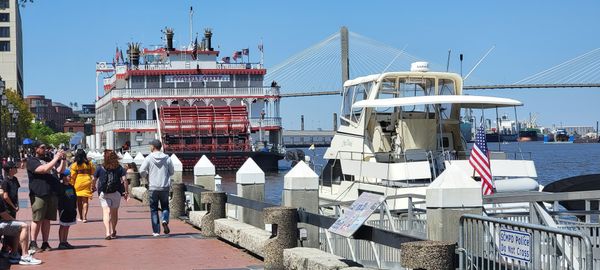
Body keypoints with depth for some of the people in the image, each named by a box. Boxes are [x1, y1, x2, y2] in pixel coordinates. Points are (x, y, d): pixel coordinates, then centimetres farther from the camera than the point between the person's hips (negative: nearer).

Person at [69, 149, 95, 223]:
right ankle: (84, 217, -11)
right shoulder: (89, 163, 2)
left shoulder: (75, 164, -5)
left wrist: (72, 185, 3)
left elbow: (73, 176, -5)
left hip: (78, 183, -1)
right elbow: (93, 172, 11)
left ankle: (81, 217, 21)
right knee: (85, 201, 0)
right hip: (87, 182, 1)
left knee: (79, 201, 12)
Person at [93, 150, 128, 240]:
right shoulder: (119, 168, 0)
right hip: (116, 193, 1)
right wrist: (126, 192, -2)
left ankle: (108, 232, -20)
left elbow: (94, 180, 3)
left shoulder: (100, 168, 0)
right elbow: (124, 179, -8)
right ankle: (113, 232, 30)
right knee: (114, 213, 15)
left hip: (103, 193, -1)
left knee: (106, 212, -4)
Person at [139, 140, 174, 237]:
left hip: (153, 187, -1)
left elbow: (142, 171, -11)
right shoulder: (167, 158, 0)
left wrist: (147, 175, 10)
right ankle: (165, 220, -14)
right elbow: (172, 172, 6)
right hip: (165, 187, 2)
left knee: (154, 209, 8)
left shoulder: (148, 158, -7)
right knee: (165, 207, 16)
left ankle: (156, 231, 5)